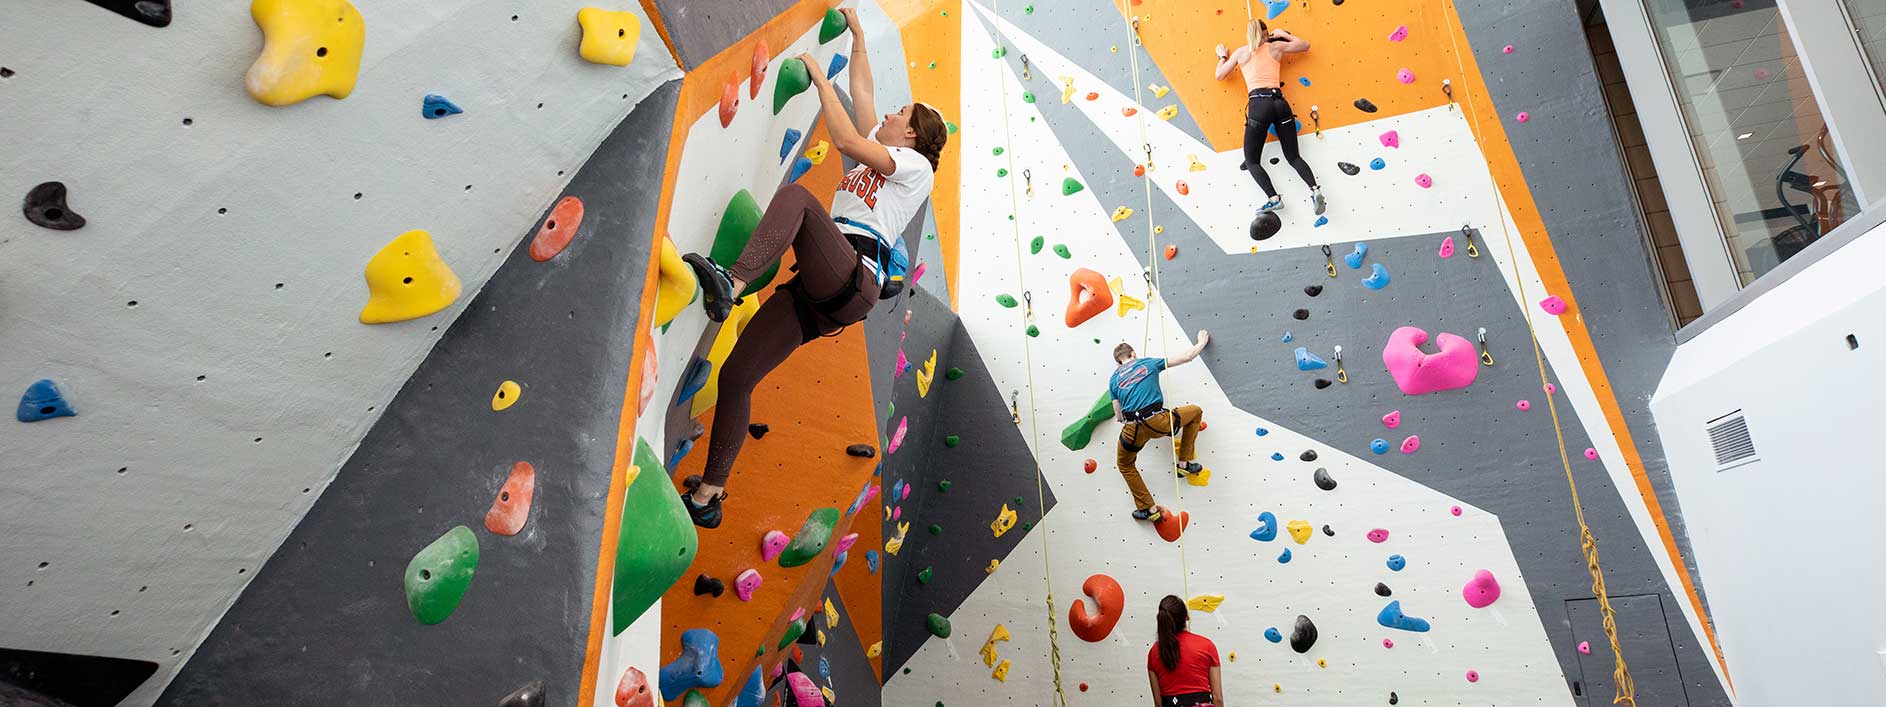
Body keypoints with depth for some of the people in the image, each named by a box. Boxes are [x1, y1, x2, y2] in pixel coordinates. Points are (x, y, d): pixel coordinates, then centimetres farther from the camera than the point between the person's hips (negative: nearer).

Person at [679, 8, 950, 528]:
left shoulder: (916, 164, 6)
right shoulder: (877, 150, 30)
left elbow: (845, 139, -7)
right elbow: (861, 88, 36)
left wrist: (818, 77, 2)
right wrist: (857, 33, 42)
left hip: (853, 281, -8)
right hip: (818, 293, 8)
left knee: (796, 195, -28)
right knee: (735, 375, -1)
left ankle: (731, 283, -46)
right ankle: (707, 496, 5)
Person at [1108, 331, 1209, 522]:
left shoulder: (1114, 380, 15)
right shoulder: (1149, 363, 11)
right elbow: (1186, 357, 15)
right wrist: (1201, 343, 33)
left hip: (1133, 429, 2)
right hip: (1159, 422, -2)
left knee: (1125, 466, 30)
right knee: (1195, 412, 27)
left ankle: (1148, 508, 22)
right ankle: (1184, 464, 29)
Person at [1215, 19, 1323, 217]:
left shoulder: (1240, 52, 11)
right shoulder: (1276, 47, 16)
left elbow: (1219, 75, 19)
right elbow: (1305, 45, 28)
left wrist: (1223, 57, 36)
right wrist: (1284, 34, 38)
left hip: (1258, 105, -3)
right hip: (1279, 103, 3)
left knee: (1251, 161, 7)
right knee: (1293, 157, 11)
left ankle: (1274, 199, -14)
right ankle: (1314, 189, -15)